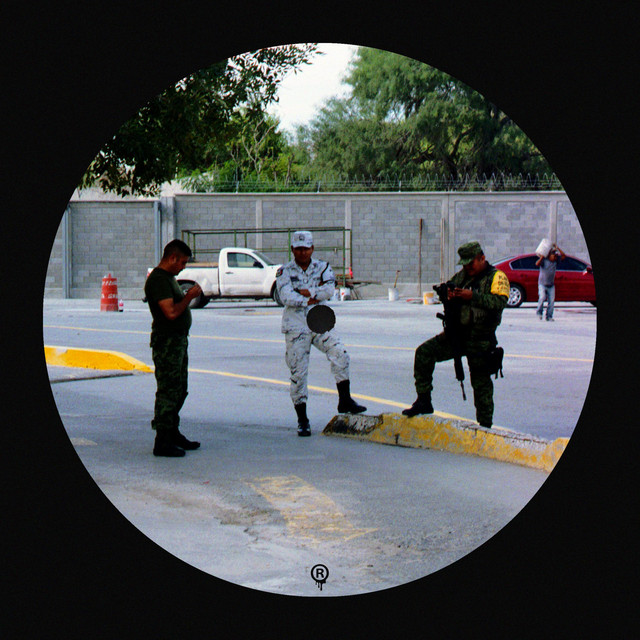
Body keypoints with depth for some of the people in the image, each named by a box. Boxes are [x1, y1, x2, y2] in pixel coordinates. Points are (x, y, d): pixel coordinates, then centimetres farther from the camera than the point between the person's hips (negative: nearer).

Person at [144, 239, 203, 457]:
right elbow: (171, 312, -24)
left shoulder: (169, 277, 17)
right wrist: (190, 296, -14)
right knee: (168, 392, -8)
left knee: (179, 390, 16)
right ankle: (162, 442, -5)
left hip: (179, 340, 11)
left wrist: (188, 296, 12)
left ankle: (173, 434, 27)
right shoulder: (158, 280, -17)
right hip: (167, 342, -11)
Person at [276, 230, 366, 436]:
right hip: (295, 327, -1)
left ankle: (345, 400, -6)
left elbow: (329, 290, -9)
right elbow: (286, 297, -13)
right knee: (298, 372, -2)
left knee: (340, 355, -20)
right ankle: (302, 421, 8)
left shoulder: (323, 268, 9)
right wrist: (311, 300, -15)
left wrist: (306, 292, -13)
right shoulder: (284, 272, 4)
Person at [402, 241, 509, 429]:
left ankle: (485, 425, 11)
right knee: (424, 352, -10)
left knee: (481, 382, 0)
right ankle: (424, 401, -4)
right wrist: (449, 295, -5)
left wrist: (472, 296, -26)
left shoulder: (496, 277, -4)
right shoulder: (462, 275, 15)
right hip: (456, 333, 6)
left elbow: (499, 302, -19)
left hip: (479, 340, -6)